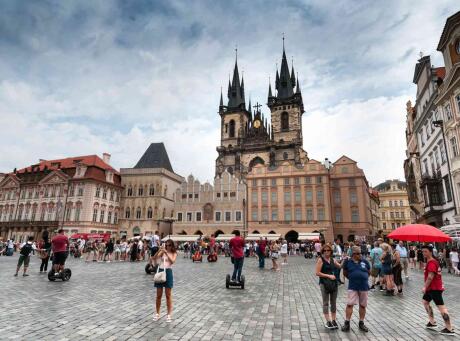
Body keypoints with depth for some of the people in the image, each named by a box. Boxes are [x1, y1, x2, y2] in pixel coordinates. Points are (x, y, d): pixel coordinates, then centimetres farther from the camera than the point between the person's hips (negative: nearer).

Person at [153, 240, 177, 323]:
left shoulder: (174, 253, 1)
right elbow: (155, 258, -11)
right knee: (158, 295, 10)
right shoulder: (162, 252, 5)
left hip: (168, 272, -2)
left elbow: (172, 261, -17)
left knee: (168, 295, 5)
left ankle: (169, 314, 14)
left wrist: (166, 253, -26)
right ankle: (157, 313, 25)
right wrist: (159, 250, -26)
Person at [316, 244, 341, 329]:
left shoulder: (332, 260, 8)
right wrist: (328, 276, -17)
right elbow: (317, 273, -14)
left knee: (333, 302, 12)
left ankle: (333, 320, 23)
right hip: (324, 283, -6)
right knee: (326, 303, 3)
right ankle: (328, 321, 10)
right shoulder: (320, 260, -10)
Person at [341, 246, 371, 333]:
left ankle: (361, 323, 26)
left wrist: (363, 278, 11)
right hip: (353, 287, -2)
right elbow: (345, 273, 9)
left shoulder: (365, 261, -2)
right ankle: (347, 323, 7)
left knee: (363, 305, 11)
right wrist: (352, 278, 6)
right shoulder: (348, 262, -5)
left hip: (364, 287, 2)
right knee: (349, 304, -3)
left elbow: (369, 272, 13)